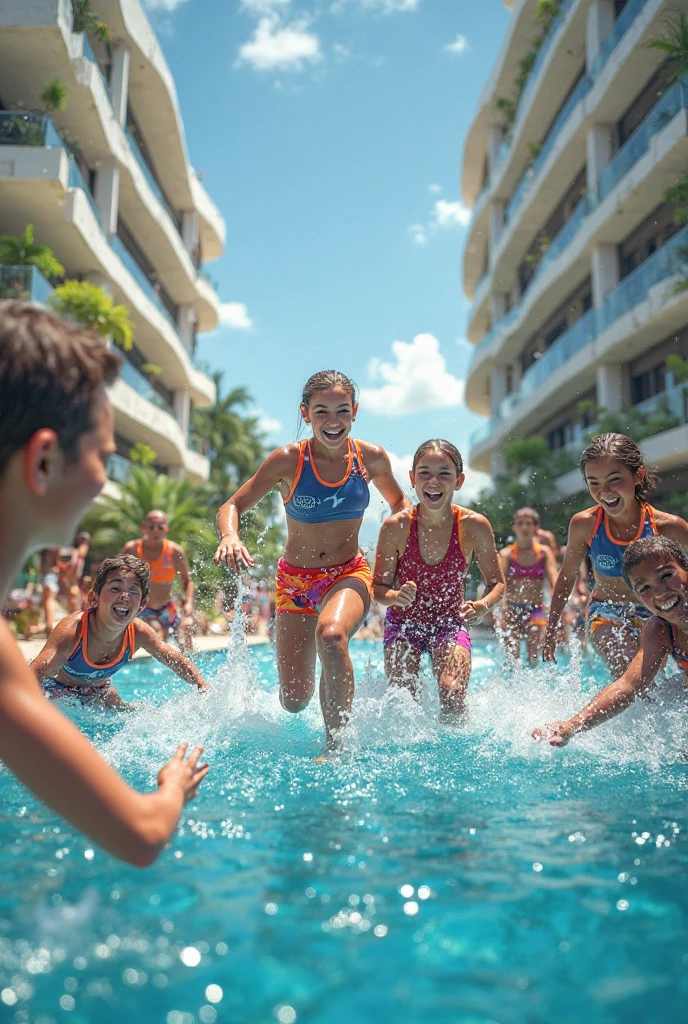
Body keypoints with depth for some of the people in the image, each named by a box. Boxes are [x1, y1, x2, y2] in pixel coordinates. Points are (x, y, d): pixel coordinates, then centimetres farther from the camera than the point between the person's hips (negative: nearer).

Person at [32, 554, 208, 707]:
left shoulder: (139, 633, -23)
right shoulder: (71, 630, -38)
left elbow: (179, 662, -9)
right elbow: (33, 675, -50)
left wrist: (205, 689, -19)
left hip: (99, 689, 4)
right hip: (57, 689, -4)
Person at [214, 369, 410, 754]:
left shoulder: (372, 458, -6)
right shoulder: (288, 460, -12)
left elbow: (399, 502, 13)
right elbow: (232, 506, -9)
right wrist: (230, 536, -31)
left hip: (349, 574, 0)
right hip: (296, 579, 1)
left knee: (330, 634, -37)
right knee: (294, 701, 3)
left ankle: (336, 743, -20)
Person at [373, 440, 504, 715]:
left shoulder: (474, 526, -17)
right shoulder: (396, 527, -19)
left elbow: (497, 582, -4)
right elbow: (378, 587, -9)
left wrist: (482, 607, -25)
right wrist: (396, 596, -33)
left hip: (450, 623, 0)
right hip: (403, 622, 0)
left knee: (452, 697, -20)